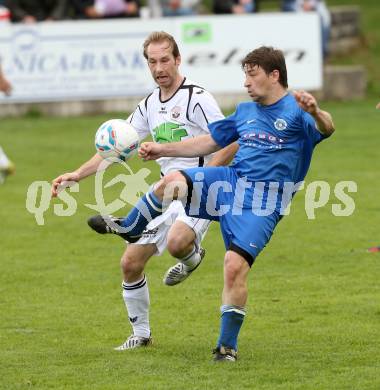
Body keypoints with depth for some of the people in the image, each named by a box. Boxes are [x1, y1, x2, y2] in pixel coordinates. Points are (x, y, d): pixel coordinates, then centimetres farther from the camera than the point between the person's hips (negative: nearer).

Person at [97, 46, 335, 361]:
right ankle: (127, 230, 1)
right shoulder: (246, 111, 18)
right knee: (172, 181, -21)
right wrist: (162, 150, 21)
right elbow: (208, 143, 27)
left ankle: (227, 345, -4)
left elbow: (326, 129, -24)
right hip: (231, 181, 5)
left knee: (236, 266, -19)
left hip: (261, 203, -5)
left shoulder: (295, 111, -4)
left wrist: (315, 112, -48)